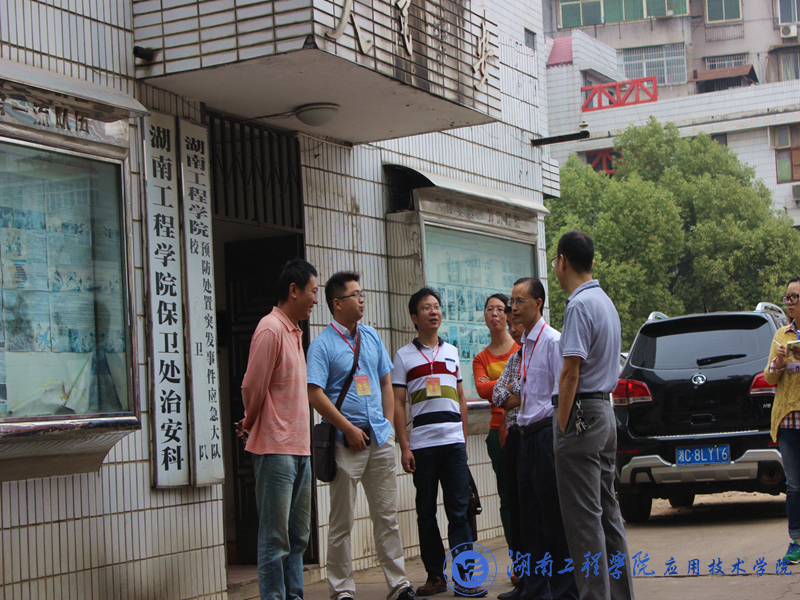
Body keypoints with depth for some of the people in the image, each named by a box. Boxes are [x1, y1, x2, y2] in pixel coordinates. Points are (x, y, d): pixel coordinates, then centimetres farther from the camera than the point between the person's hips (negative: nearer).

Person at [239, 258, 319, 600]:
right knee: (276, 539, -4)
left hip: (299, 449, 9)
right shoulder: (271, 329, -13)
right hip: (276, 449, -9)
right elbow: (252, 387, -13)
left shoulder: (294, 332, 17)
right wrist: (251, 424, 3)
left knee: (298, 536, 13)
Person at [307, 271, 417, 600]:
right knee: (342, 521, 1)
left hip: (380, 437, 6)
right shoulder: (322, 344, -6)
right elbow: (315, 395, -12)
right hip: (347, 440, -5)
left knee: (386, 515, 8)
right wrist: (349, 429, -13)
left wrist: (388, 424, 9)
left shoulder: (372, 337, 14)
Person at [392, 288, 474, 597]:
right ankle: (435, 575, 12)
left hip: (454, 442, 2)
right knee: (426, 512, 4)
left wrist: (464, 438, 12)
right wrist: (404, 447, -5)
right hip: (422, 442, -2)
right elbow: (397, 403, 2)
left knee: (459, 510, -3)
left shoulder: (452, 352, 15)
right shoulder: (404, 355, 5)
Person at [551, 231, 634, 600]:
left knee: (584, 516, -6)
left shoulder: (580, 305, -15)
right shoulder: (605, 301, 16)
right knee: (607, 511, 14)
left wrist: (562, 425, -13)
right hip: (605, 410, 10)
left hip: (581, 415, -10)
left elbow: (571, 372, -19)